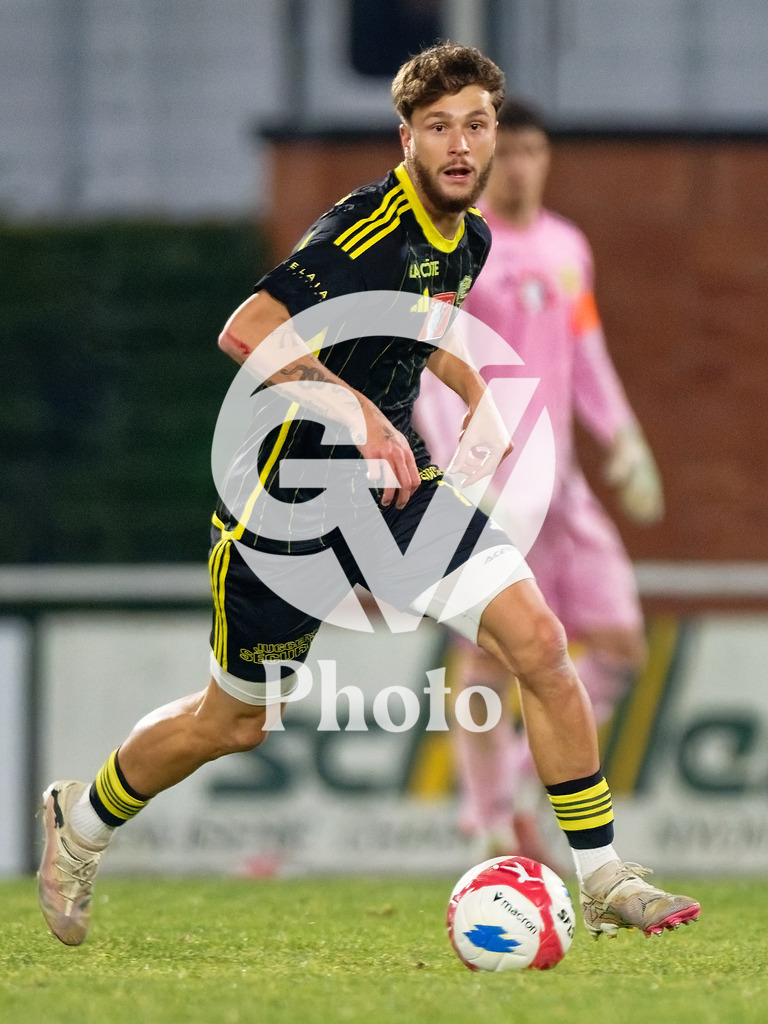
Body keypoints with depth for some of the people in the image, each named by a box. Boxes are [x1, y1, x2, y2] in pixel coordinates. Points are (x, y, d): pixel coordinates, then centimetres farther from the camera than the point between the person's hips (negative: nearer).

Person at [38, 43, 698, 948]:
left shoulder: (468, 237, 5)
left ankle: (603, 881, -4)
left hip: (393, 484, 6)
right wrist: (358, 411, -41)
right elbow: (247, 333, -34)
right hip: (288, 497, -6)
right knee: (234, 724, 10)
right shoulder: (367, 229, -23)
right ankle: (81, 822, 39)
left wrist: (474, 392, 10)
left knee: (539, 644, -12)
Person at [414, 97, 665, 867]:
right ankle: (496, 829, 5)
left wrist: (622, 441, 11)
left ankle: (527, 776, 16)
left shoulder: (567, 248, 14)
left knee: (620, 643, -2)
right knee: (490, 652, -6)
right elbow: (430, 369, -11)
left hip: (557, 478, 6)